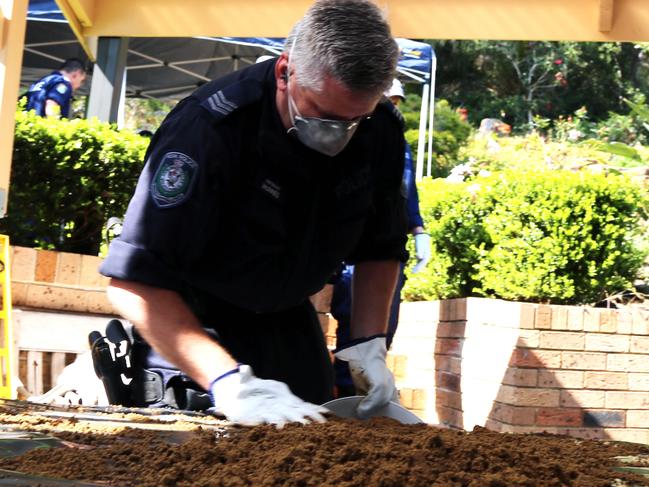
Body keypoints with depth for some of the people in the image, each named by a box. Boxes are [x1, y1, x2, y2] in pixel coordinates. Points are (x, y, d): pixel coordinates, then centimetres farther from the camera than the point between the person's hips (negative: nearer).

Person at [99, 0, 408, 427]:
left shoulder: (380, 134, -14)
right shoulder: (208, 130, -34)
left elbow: (379, 250, 4)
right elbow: (134, 283, -38)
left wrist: (369, 345, -11)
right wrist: (229, 382, -47)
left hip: (288, 322, 5)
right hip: (189, 323, -5)